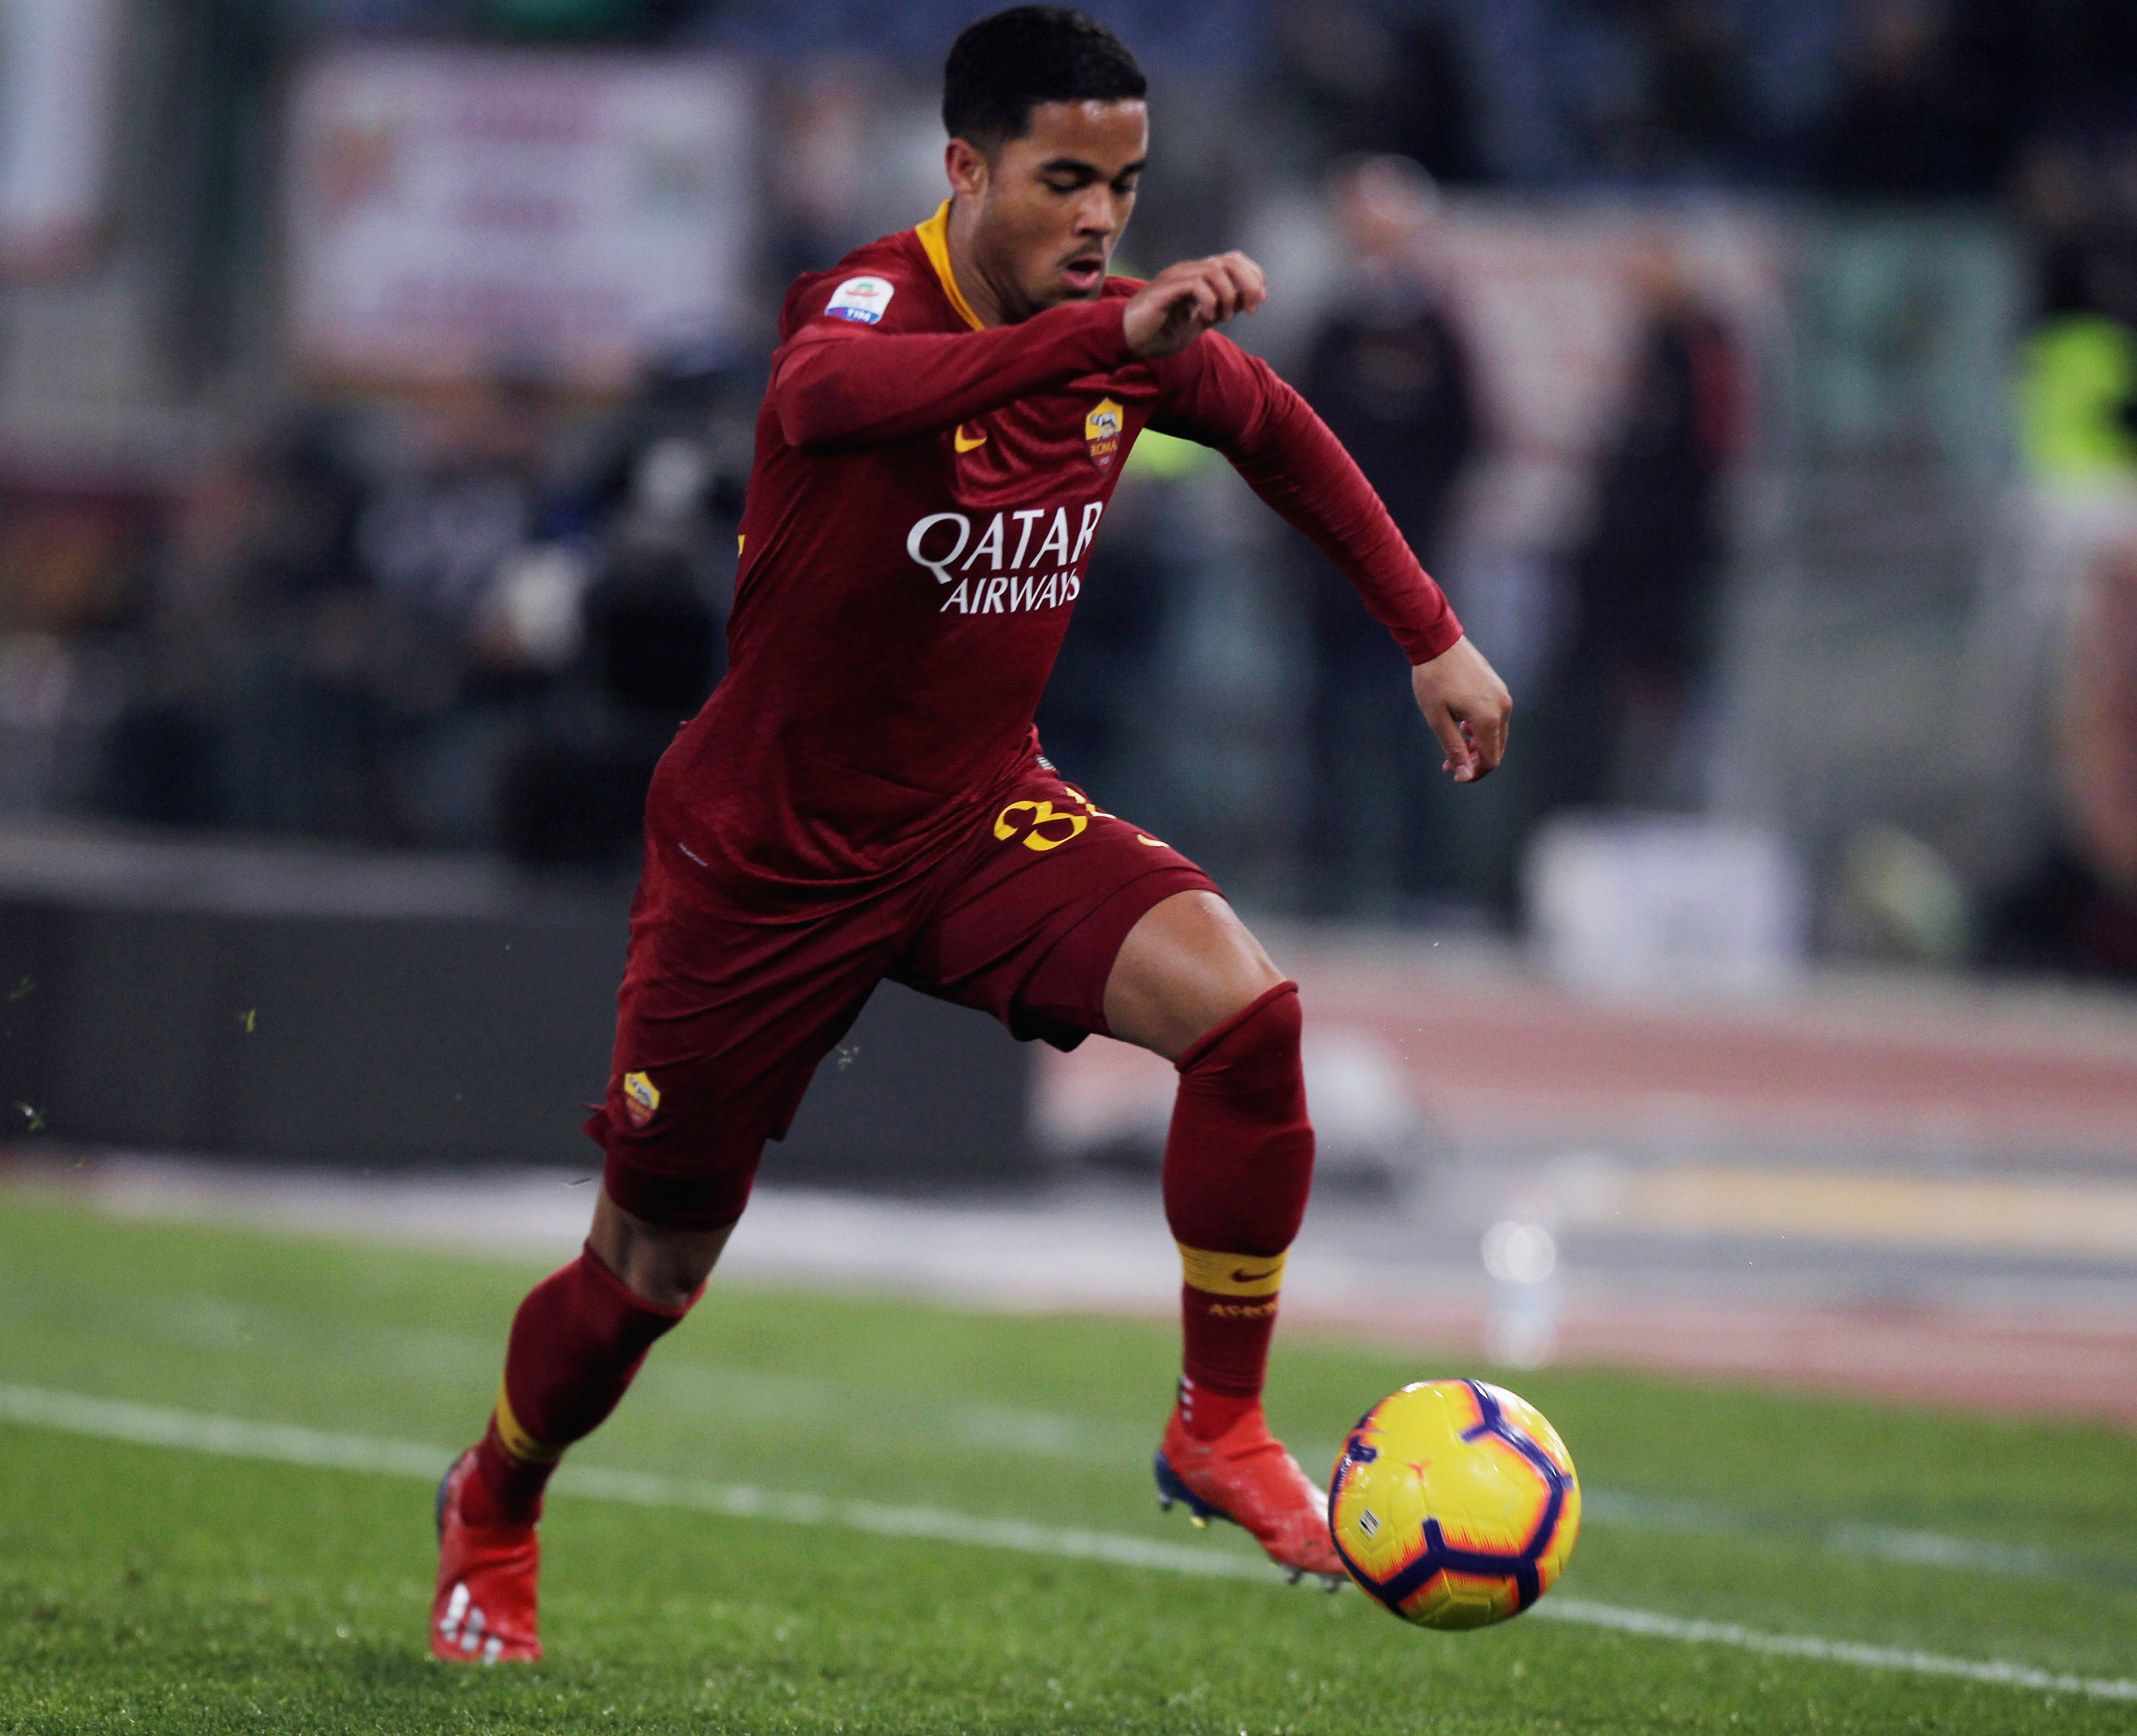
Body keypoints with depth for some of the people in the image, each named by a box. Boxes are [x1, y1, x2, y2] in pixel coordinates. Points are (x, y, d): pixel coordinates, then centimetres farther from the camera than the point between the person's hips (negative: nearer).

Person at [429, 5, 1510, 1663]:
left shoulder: (1135, 340, -6)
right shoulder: (872, 304, -25)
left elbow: (1281, 432, 17)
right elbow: (832, 391, -52)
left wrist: (1433, 635, 14)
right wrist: (1112, 332, -64)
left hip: (977, 814, 4)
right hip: (766, 855, -4)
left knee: (1245, 1005, -23)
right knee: (648, 1276, 8)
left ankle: (1221, 1429, -8)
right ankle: (493, 1512, 39)